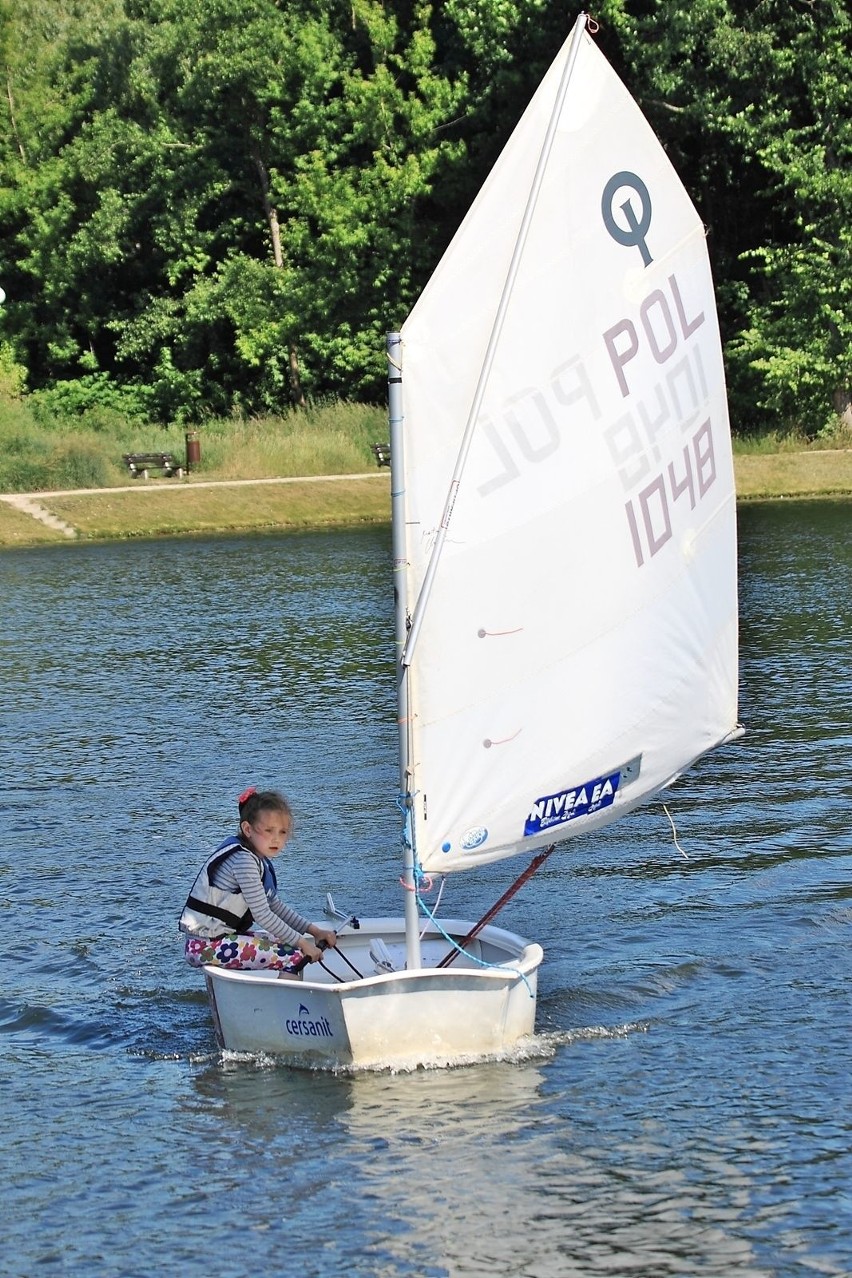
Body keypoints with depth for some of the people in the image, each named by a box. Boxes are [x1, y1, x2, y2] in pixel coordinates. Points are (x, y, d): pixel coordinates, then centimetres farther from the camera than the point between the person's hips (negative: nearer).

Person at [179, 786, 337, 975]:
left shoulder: (258, 858, 13)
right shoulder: (243, 860, -18)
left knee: (285, 943, 23)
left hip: (224, 935, 10)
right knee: (295, 956, -16)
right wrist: (302, 943, -15)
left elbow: (276, 906, 19)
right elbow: (262, 915, -20)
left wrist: (314, 931, 10)